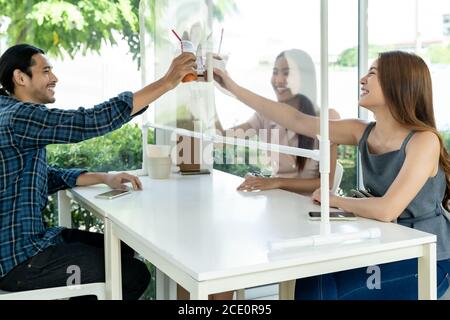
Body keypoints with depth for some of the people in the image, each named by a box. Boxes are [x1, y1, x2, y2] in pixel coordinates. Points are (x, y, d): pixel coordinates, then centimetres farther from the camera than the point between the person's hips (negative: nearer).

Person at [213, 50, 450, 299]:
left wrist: (335, 200, -14)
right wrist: (233, 87, 3)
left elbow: (385, 210, -32)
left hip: (425, 261, -6)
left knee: (319, 290, -11)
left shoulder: (423, 140, -23)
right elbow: (296, 120, 1)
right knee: (308, 283, 0)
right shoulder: (363, 132, -3)